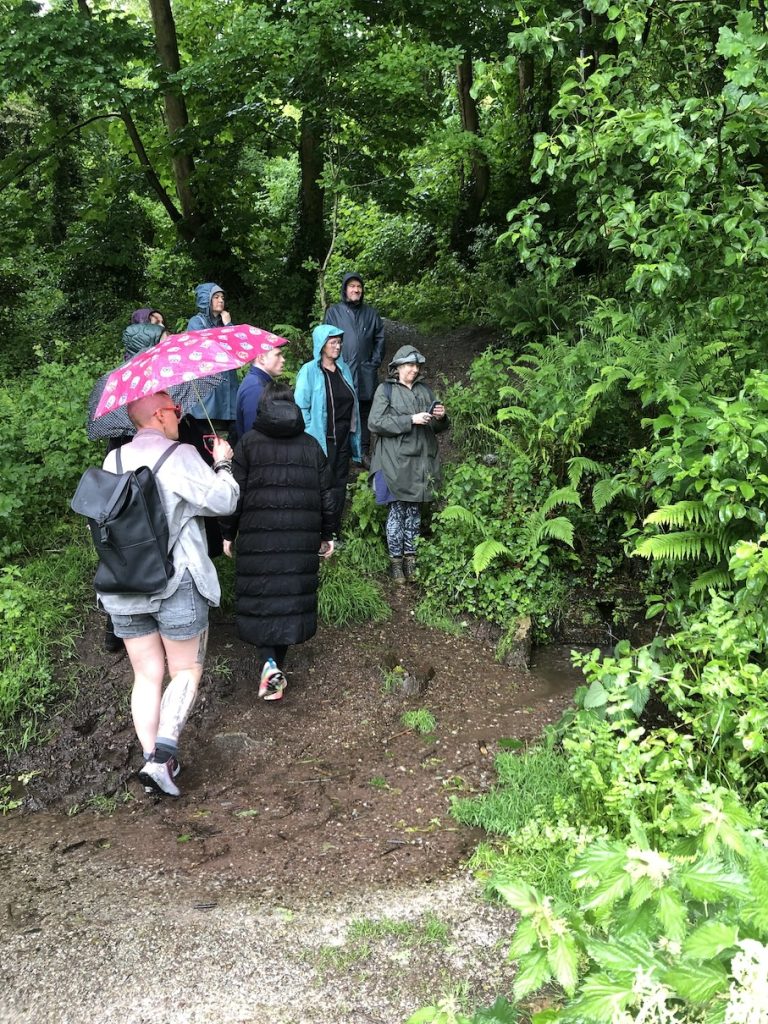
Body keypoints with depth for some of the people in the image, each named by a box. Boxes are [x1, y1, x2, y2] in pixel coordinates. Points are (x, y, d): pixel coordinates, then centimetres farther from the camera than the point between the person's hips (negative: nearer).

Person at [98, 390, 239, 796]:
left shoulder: (113, 461, 7)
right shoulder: (180, 456, -10)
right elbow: (223, 501, -11)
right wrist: (223, 463, 5)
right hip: (176, 584, -5)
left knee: (147, 676, 14)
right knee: (186, 671, 8)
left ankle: (151, 759, 12)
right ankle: (163, 756, -8)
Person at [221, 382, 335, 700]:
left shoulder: (248, 442, 1)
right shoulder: (311, 445, 9)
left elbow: (235, 492, -2)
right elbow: (325, 494, 10)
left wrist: (228, 533, 7)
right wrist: (326, 535, 19)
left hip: (258, 537, -2)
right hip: (302, 538, 2)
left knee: (260, 597, 3)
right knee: (293, 596, 10)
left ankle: (269, 663, -13)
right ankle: (277, 664, 16)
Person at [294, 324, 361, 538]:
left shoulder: (343, 369, 11)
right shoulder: (309, 371, -7)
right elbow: (301, 407, -9)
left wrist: (354, 434, 11)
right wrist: (311, 435, -13)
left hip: (343, 438, 6)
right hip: (322, 439, -6)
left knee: (339, 485, 10)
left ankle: (334, 534, 20)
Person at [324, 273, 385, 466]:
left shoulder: (370, 313, 10)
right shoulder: (334, 312, 3)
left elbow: (379, 338, 14)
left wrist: (375, 362, 5)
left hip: (365, 373, 2)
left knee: (364, 412, 6)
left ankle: (364, 451, 13)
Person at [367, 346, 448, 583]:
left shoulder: (424, 390, 15)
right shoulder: (385, 389, 1)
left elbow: (437, 428, 20)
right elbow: (376, 423, -12)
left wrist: (440, 418, -4)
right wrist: (411, 420, -17)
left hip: (422, 461, 4)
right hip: (396, 462, -4)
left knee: (415, 510, 9)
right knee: (397, 510, -3)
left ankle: (410, 557, 18)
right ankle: (395, 560, 6)